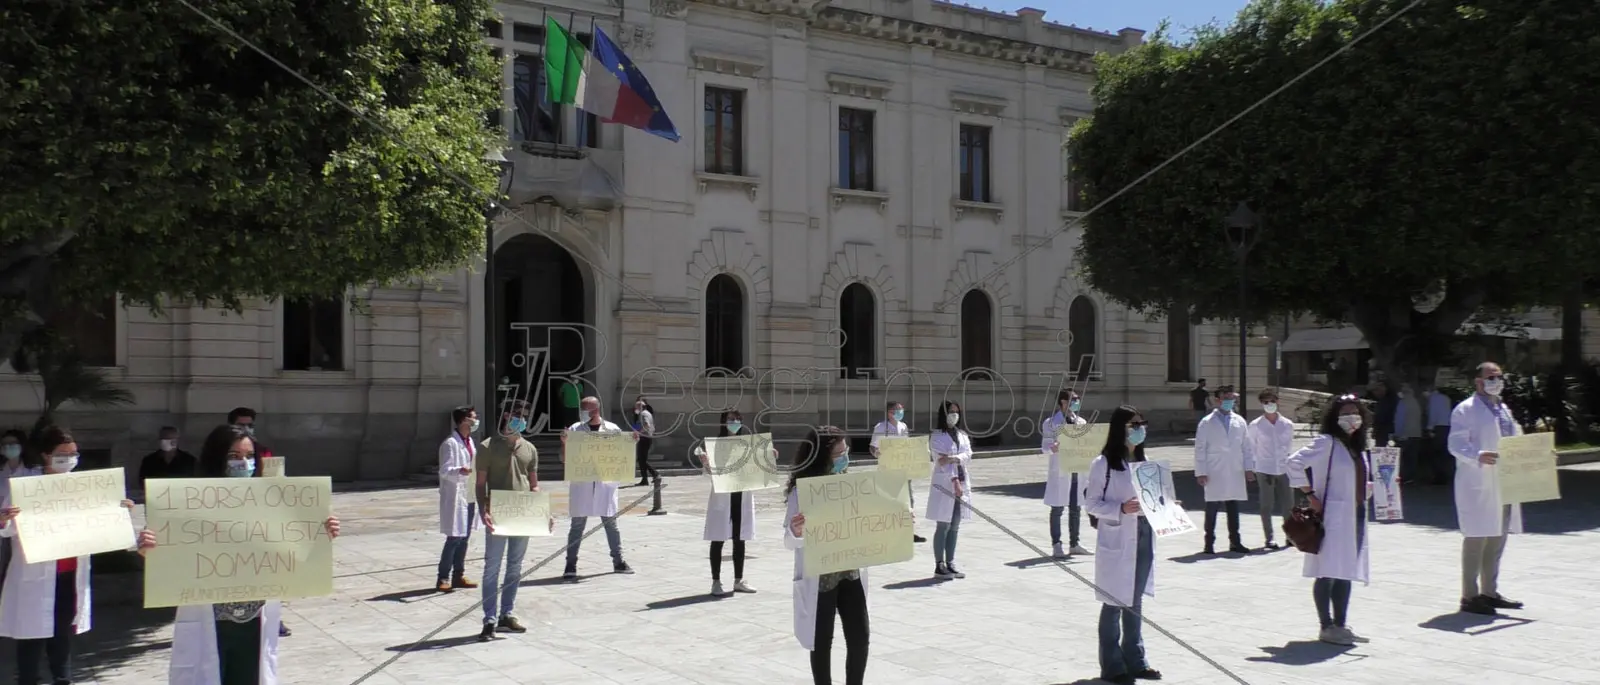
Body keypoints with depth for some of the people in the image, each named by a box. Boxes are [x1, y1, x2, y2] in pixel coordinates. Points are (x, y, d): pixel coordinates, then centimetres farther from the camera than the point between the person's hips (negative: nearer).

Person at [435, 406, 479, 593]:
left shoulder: (469, 441, 14)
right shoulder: (450, 443, -13)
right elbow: (444, 471, -18)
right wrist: (460, 471, -35)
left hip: (469, 496, 8)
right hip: (455, 496, -8)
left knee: (464, 537, 12)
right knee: (454, 538, -7)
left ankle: (458, 576, 20)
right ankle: (443, 579, 1)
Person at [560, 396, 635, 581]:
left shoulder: (612, 429, 2)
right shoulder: (575, 430, -1)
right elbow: (564, 460, 0)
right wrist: (565, 443, -16)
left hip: (605, 483, 1)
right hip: (581, 484, -1)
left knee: (610, 523, 10)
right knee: (577, 524, 1)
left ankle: (618, 561, 20)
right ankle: (571, 565, 7)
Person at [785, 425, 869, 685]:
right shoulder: (802, 491, -15)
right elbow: (791, 542, -18)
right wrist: (795, 532, -41)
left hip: (851, 574, 5)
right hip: (819, 579, -5)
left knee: (860, 638, 6)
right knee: (822, 643, 8)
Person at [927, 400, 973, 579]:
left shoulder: (962, 435, 14)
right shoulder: (937, 436, -5)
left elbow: (968, 456, 0)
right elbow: (941, 461, -13)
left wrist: (953, 458, -19)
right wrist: (955, 481, -20)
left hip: (962, 483, 6)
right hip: (944, 485, -6)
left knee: (955, 526, 10)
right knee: (943, 526, -3)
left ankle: (950, 564, 17)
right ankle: (939, 566, 3)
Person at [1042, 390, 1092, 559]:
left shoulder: (1081, 422, 12)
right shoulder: (1052, 422, -5)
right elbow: (1045, 446, -10)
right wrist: (1054, 448, -31)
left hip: (1078, 471, 6)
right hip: (1060, 472, -6)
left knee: (1076, 509, 11)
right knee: (1058, 509, 0)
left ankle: (1074, 544, 21)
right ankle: (1056, 546, 4)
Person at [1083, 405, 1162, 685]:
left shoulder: (1143, 461, 11)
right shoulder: (1103, 464, -10)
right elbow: (1091, 502, -11)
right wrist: (1121, 509, -23)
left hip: (1142, 540, 7)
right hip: (1116, 543, -6)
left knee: (1135, 603, 16)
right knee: (1113, 604, 3)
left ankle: (1134, 660, 27)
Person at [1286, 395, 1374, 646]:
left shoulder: (1359, 447, 16)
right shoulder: (1326, 442, -10)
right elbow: (1293, 463, -19)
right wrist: (1310, 495, -17)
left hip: (1355, 517, 8)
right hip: (1332, 517, -8)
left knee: (1346, 573, 11)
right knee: (1328, 573, -5)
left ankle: (1340, 625, 19)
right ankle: (1327, 627, 2)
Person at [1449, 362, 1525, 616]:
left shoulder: (1504, 409, 20)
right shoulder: (1466, 409, -7)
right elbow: (1456, 444, -15)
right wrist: (1479, 457, -31)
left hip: (1504, 485, 8)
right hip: (1478, 484, -8)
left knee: (1497, 539, 13)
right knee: (1476, 539, -6)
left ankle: (1489, 592, 23)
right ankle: (1469, 596, 0)